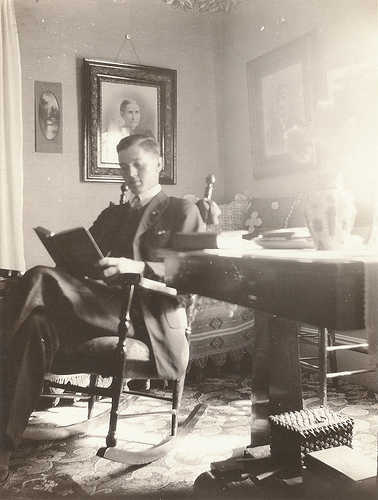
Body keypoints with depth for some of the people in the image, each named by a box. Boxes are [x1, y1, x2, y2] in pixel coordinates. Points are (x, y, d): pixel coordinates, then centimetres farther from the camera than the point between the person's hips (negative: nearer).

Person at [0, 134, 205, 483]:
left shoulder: (182, 211, 14)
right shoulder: (112, 215, 32)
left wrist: (139, 267, -19)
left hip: (149, 316, -5)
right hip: (105, 307, 5)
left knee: (40, 281, -29)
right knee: (37, 324, -32)